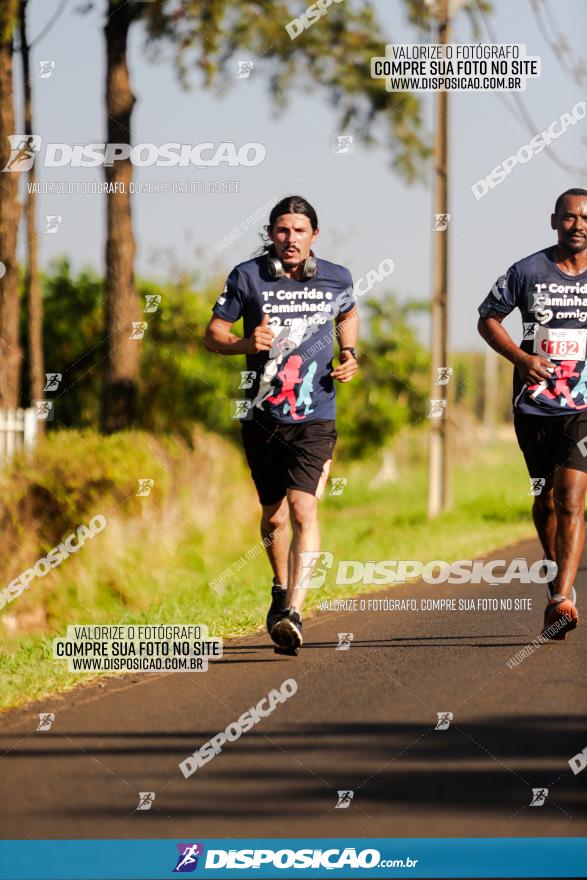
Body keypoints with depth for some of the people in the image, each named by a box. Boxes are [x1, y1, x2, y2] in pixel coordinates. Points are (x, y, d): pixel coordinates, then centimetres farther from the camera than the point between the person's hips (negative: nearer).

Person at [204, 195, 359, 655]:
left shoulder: (336, 279, 2)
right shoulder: (248, 276, -2)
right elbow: (213, 332, 3)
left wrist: (349, 354, 6)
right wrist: (245, 344, -18)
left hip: (314, 416, -2)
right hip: (263, 418, 2)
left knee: (303, 509, -19)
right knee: (274, 517, 15)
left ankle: (293, 614, -27)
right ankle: (282, 589, 42)